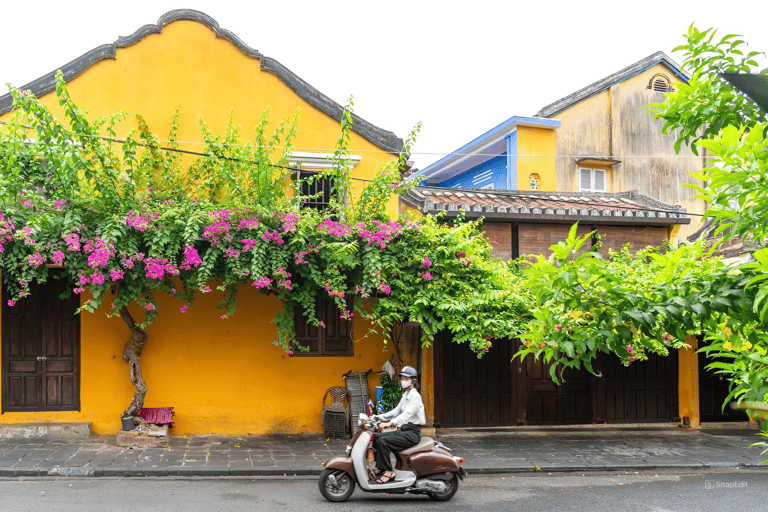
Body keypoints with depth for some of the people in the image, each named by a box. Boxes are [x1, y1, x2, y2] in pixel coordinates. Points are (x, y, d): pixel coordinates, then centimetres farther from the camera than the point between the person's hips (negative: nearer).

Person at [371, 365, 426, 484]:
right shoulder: (405, 395, 18)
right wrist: (378, 417, 7)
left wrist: (389, 423, -38)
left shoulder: (415, 396, -13)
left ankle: (388, 471, -17)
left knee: (383, 441, -23)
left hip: (412, 433, -9)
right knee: (377, 437, 0)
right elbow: (396, 411, 19)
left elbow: (407, 414, -26)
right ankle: (380, 469, -1)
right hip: (404, 430, 9)